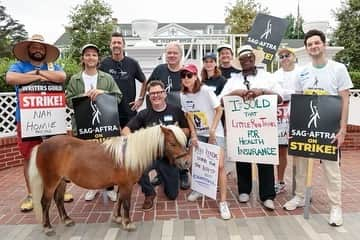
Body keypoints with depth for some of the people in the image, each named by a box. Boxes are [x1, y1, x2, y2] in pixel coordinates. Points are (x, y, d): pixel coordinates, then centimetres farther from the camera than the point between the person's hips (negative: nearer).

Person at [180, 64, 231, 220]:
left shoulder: (206, 90, -19)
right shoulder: (183, 95, -4)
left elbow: (219, 110, -14)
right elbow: (188, 116, 4)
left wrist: (212, 131, -16)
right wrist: (193, 135, -4)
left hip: (215, 132, -5)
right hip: (198, 134, 5)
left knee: (219, 166, -12)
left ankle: (223, 202, -4)